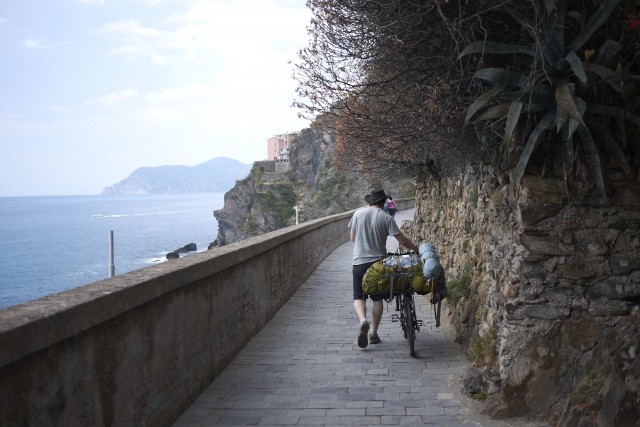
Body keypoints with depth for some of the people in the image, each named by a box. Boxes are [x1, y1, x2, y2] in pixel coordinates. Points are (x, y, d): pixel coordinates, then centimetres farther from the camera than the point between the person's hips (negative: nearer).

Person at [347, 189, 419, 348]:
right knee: (377, 299, 12)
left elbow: (352, 237, 9)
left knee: (358, 297, 6)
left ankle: (363, 321, -22)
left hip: (359, 262, 1)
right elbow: (402, 240, -8)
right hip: (378, 262, -1)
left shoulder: (358, 213, 0)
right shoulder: (386, 218, -6)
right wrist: (415, 248, 7)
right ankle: (373, 333, 11)